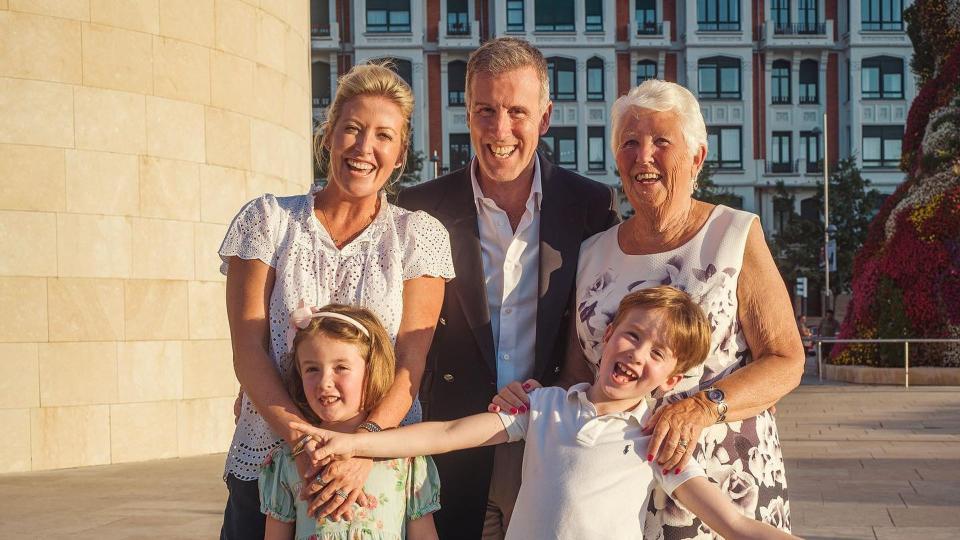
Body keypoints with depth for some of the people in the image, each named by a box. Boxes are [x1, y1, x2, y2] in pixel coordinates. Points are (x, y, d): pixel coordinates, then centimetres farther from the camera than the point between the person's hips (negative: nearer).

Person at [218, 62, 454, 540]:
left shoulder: (419, 236, 3)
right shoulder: (267, 221, 3)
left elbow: (411, 361, -6)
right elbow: (248, 351, -4)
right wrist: (304, 440, -18)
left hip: (382, 462, 0)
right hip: (268, 461, 1)